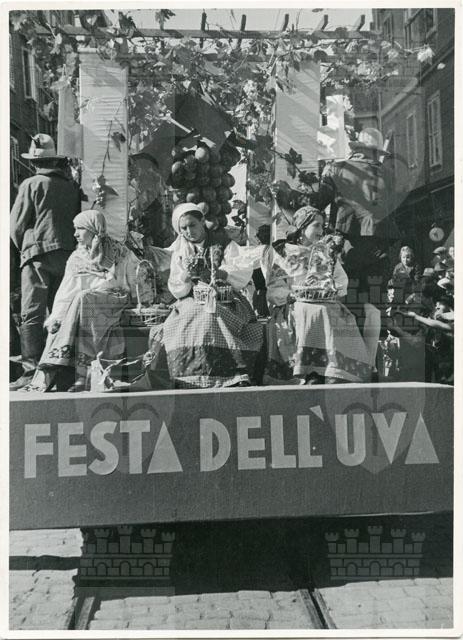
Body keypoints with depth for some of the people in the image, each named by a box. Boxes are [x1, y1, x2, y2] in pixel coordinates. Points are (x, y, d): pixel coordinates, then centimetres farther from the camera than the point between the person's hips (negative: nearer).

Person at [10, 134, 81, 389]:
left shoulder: (31, 184, -2)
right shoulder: (72, 186, 10)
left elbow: (16, 225, 1)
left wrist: (24, 249, 16)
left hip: (38, 254, -4)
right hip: (69, 253, 5)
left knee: (32, 316, -3)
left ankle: (32, 372, -7)